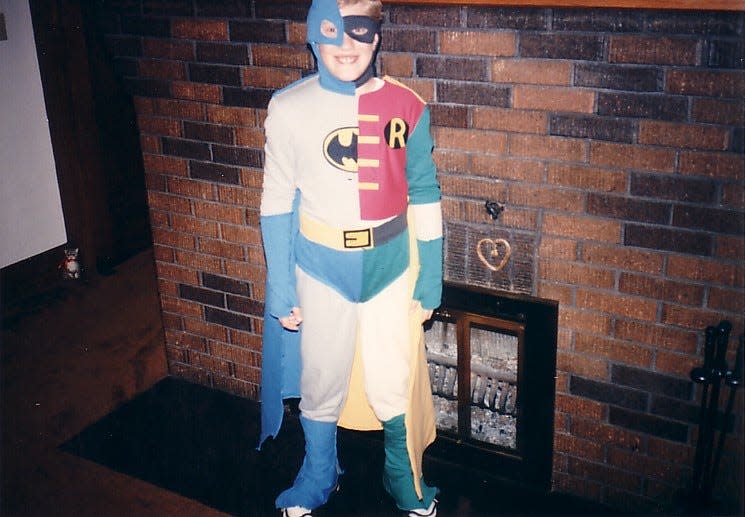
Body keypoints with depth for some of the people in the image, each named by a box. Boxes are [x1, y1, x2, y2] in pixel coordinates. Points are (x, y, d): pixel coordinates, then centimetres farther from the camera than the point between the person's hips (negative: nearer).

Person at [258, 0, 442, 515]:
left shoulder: (406, 106, -5)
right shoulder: (290, 108, -8)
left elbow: (424, 195, 1)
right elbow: (278, 202, -4)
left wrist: (431, 277, 1)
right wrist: (280, 289, -3)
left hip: (391, 266, 1)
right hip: (320, 267, 0)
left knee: (396, 382, 12)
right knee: (322, 381, 15)